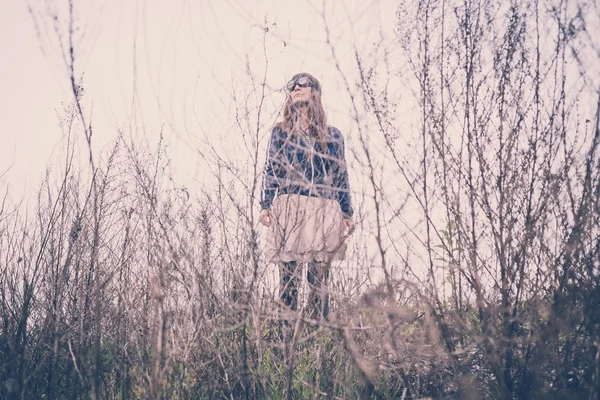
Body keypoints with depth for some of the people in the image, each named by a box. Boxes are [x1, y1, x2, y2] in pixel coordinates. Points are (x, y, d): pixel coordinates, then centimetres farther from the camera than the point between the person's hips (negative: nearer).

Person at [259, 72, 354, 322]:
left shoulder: (332, 135, 15)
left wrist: (347, 214, 9)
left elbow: (341, 177, 14)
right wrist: (265, 206, -3)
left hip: (324, 212, 1)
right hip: (288, 209, -1)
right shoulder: (280, 132, 14)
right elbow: (270, 172, 8)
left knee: (319, 280, -1)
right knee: (288, 278, -4)